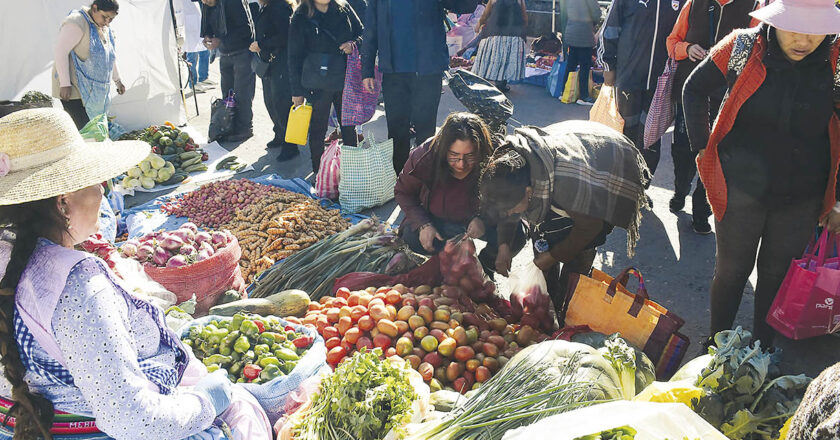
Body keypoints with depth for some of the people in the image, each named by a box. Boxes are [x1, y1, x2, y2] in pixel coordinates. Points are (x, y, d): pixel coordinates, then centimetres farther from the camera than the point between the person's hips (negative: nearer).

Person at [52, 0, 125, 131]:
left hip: (93, 90, 9)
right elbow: (61, 50, -19)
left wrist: (117, 80, 33)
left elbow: (109, 56, 28)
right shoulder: (77, 23, -14)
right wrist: (65, 84, -23)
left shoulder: (105, 28, 14)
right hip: (73, 90, -9)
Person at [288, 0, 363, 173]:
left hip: (345, 80, 3)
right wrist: (297, 90, -3)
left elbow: (362, 33, 12)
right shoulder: (301, 18, -4)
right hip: (318, 85, -3)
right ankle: (318, 173, 18)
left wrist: (353, 44, -12)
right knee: (318, 129, 6)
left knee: (349, 127, 11)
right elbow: (294, 57, -1)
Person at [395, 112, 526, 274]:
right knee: (410, 237, -30)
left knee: (515, 236, -27)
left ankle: (484, 265, 6)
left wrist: (483, 218, -31)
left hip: (480, 218, 0)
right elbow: (403, 192, -8)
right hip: (436, 220, 1)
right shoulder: (423, 157, -25)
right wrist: (423, 225, -23)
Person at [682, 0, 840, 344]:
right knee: (732, 268, 11)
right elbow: (695, 89, 4)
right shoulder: (742, 47, -10)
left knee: (777, 273, 13)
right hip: (741, 188, -1)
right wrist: (702, 147, 0)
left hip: (802, 197, 1)